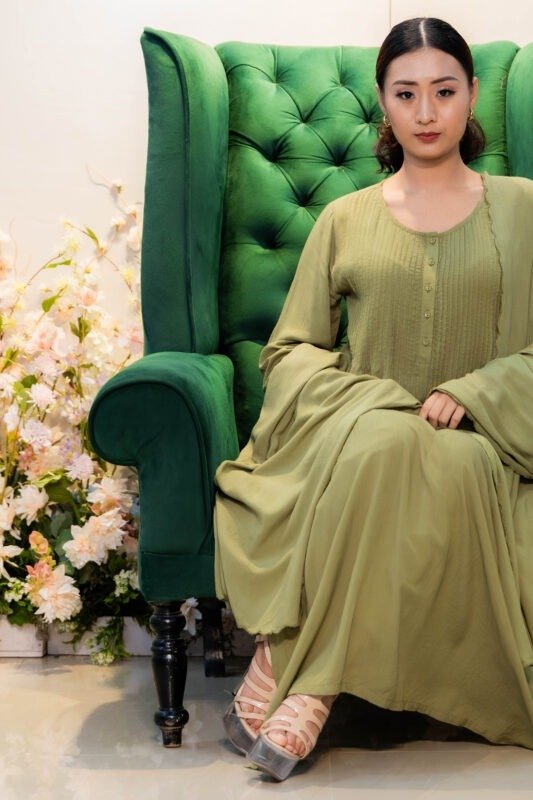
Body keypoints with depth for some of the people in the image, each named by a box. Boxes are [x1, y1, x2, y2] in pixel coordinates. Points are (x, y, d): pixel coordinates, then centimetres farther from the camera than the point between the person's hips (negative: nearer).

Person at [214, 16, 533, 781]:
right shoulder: (345, 220, 14)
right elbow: (288, 351, 10)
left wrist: (467, 394, -12)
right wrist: (360, 398, -10)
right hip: (357, 433, 0)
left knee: (442, 468, -37)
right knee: (381, 439, -37)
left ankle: (286, 668, -30)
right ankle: (307, 687, -31)